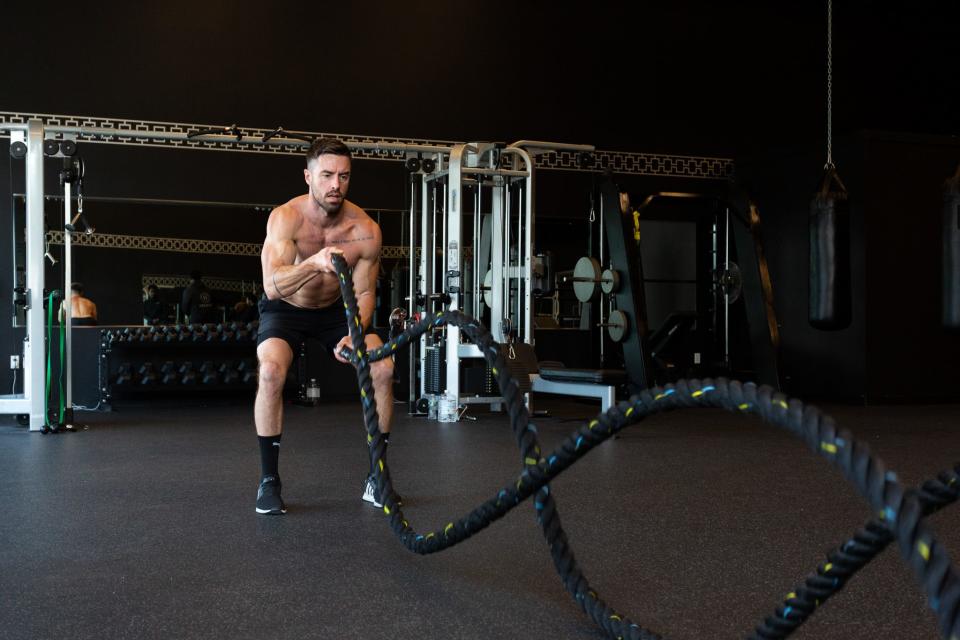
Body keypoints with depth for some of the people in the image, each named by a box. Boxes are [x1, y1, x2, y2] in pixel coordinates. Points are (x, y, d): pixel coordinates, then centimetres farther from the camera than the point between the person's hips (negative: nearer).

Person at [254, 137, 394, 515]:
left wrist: (355, 335, -29)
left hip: (337, 308, 3)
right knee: (270, 372, -30)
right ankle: (269, 480, -15)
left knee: (383, 369, -17)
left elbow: (364, 292, -11)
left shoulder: (365, 230, -20)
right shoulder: (285, 218, -27)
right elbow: (272, 286, -38)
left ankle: (375, 477, -2)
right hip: (286, 307, -2)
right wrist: (314, 263, -56)